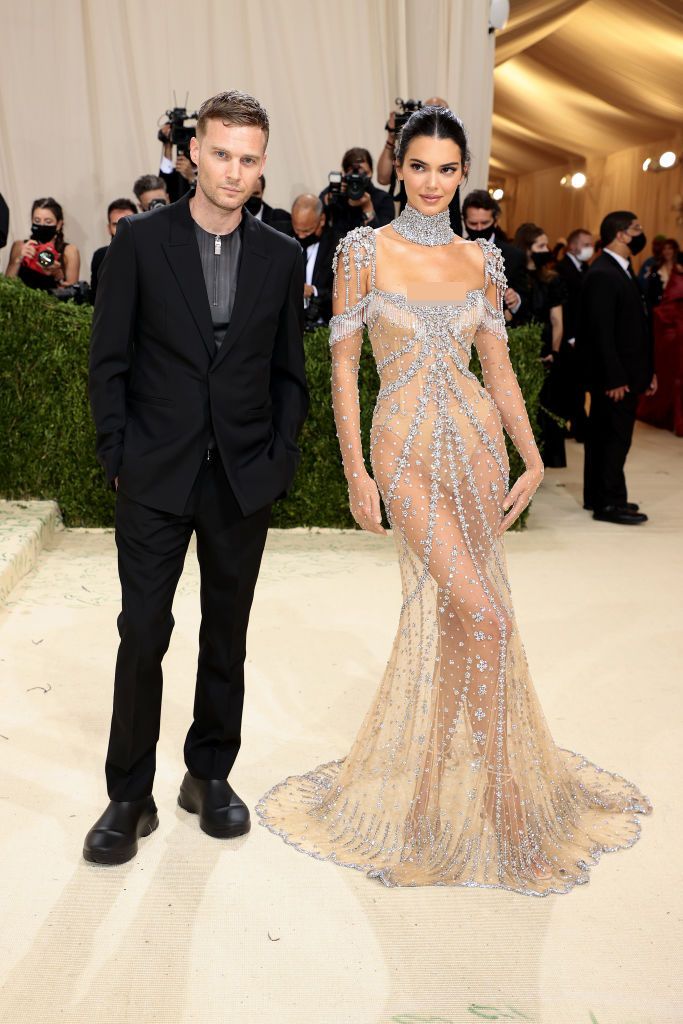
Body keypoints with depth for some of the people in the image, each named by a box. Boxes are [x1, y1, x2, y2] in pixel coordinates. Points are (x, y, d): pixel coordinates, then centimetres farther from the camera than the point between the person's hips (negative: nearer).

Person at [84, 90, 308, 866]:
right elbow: (108, 360, -1)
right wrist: (117, 458, -6)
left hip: (244, 480, 2)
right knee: (141, 635, 1)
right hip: (156, 478, -2)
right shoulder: (140, 241, -1)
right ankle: (129, 798, 16)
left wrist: (280, 460, 0)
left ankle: (211, 775, 28)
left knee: (227, 636, 12)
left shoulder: (281, 256, 5)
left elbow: (288, 372, 9)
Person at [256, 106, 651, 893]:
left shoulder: (480, 259, 8)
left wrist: (533, 460, 4)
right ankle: (497, 790, 7)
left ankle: (437, 771, 28)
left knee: (443, 615, 8)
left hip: (476, 440, 4)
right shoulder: (364, 250, -1)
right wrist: (355, 471, -7)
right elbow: (343, 365, -2)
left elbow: (498, 366, 10)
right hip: (406, 447, -3)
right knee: (483, 613, -12)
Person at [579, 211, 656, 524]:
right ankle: (610, 502, 4)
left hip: (625, 372, 10)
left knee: (603, 436, 14)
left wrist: (646, 371, 14)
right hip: (614, 375, -10)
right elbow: (602, 332, -21)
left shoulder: (622, 270, 15)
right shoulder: (602, 275, -16)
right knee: (616, 436, -4)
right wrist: (614, 378, -23)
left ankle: (597, 497, 22)